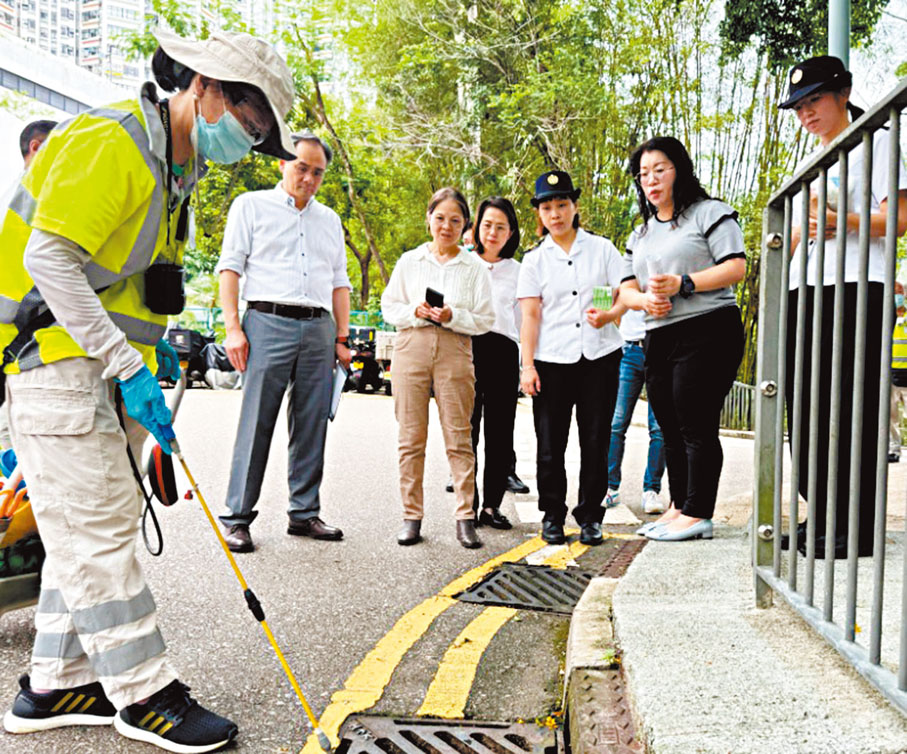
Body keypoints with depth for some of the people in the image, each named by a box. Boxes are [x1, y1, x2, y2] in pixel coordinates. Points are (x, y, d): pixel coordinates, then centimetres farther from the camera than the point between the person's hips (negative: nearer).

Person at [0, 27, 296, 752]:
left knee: (94, 526, 12)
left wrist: (147, 353, 14)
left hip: (107, 367, 10)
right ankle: (145, 694, 5)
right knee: (97, 528, -5)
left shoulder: (175, 166, 16)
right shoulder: (109, 141, -15)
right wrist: (126, 366, -25)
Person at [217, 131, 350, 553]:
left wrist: (342, 338, 12)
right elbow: (230, 267, 3)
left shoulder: (329, 220, 22)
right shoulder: (252, 205, 10)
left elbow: (339, 281, 21)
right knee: (256, 424, -6)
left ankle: (304, 514, 13)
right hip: (269, 323, -4)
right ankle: (237, 518, 1)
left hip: (319, 329, 4)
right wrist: (233, 327, -8)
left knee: (312, 427, 4)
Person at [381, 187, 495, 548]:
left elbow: (484, 319, 5)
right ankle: (411, 516, 10)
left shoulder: (474, 267, 9)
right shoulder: (409, 261, 13)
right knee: (410, 438, 2)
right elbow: (388, 306, 11)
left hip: (455, 353, -1)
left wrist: (453, 317, -12)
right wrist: (416, 312, -8)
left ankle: (466, 518, 2)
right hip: (412, 347, 1)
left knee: (459, 438, -3)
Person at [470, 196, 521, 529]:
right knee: (466, 430, -3)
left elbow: (524, 320, 14)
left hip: (503, 352, 1)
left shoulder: (518, 271, 15)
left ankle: (491, 505, 11)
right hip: (466, 348, -1)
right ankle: (467, 505, 4)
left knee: (500, 433, 1)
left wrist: (526, 366, 8)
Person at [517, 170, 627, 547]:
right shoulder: (535, 260, 8)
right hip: (552, 359, 0)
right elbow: (530, 315, 3)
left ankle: (590, 516, 15)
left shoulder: (602, 248, 9)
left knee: (595, 439, 2)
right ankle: (552, 516, 16)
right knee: (550, 442, 1)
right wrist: (527, 365, -5)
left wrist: (609, 315, -14)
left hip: (600, 356, 0)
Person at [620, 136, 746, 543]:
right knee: (670, 429, 10)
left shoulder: (710, 213, 1)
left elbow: (735, 267, -10)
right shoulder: (640, 235, 22)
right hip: (658, 338, 8)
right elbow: (626, 288, 14)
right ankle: (679, 507, 19)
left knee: (696, 427, -9)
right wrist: (645, 300, -9)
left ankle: (698, 514, -4)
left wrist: (683, 284, -20)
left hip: (707, 331, -7)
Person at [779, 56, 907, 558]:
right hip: (806, 290, 8)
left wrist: (841, 222, -18)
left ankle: (856, 529, -4)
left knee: (853, 408, -8)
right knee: (806, 403, 4)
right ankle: (820, 519, 13)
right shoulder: (808, 163, 26)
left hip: (855, 286, -7)